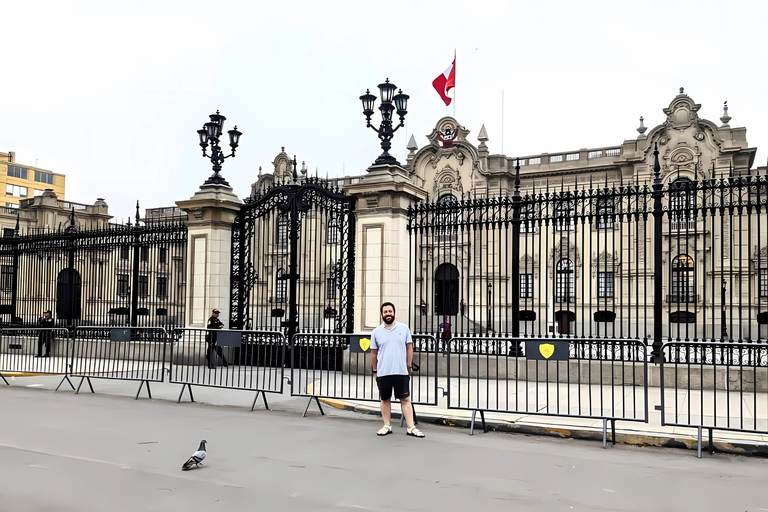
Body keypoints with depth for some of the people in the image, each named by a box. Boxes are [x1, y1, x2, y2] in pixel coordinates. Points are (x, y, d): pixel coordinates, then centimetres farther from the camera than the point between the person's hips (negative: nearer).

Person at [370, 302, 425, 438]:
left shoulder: (403, 328, 4)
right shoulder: (376, 332, 4)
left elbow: (409, 348, 8)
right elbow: (373, 352, 10)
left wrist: (409, 366, 3)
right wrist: (375, 370, 9)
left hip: (401, 371, -1)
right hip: (383, 372, 1)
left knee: (405, 399, 0)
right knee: (385, 399, 9)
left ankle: (411, 427, 3)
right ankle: (387, 426, 19)